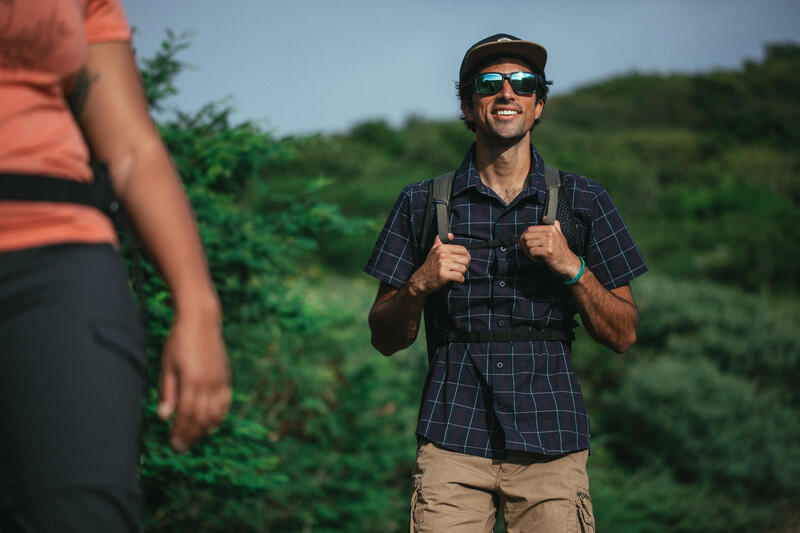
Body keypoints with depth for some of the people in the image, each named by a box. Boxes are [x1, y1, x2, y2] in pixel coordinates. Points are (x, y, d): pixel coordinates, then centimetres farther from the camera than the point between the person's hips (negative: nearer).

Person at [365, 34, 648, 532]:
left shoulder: (584, 201, 8)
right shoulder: (423, 204, 7)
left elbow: (623, 336, 7)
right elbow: (386, 339, 8)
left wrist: (572, 267, -9)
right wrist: (420, 284, -11)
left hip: (552, 444, 1)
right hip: (453, 440, 0)